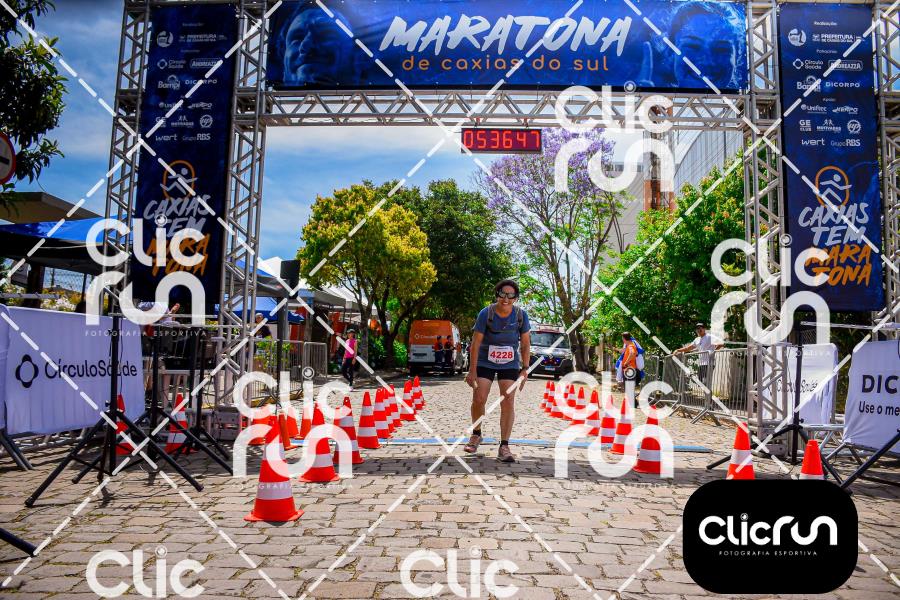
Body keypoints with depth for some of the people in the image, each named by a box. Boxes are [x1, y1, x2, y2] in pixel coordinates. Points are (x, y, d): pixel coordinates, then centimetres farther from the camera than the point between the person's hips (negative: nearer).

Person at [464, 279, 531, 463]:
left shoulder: (521, 315, -10)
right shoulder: (486, 314, -17)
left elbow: (525, 344, -2)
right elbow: (476, 342, -14)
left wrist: (524, 370, -5)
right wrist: (472, 370, -16)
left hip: (510, 364, 1)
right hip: (485, 362, -1)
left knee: (508, 401, -8)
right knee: (478, 399, -6)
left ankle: (504, 447, -2)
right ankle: (476, 434, 22)